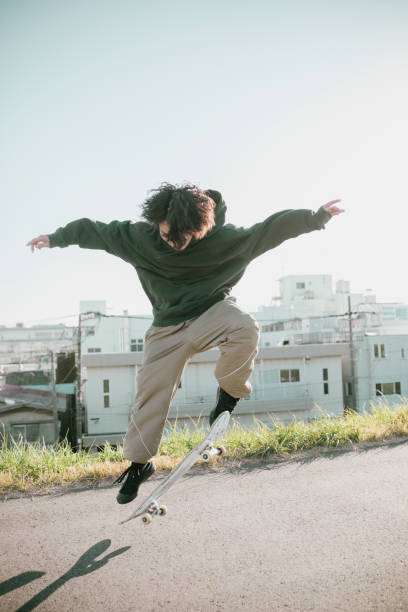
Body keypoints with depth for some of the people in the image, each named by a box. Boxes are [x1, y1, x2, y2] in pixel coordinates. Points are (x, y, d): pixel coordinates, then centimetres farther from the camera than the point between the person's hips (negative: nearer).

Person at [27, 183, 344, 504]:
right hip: (168, 325, 2)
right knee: (151, 393, -1)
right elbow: (95, 230, 1)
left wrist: (318, 216, -21)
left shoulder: (224, 238, -18)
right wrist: (55, 238, 11)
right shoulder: (139, 237, -12)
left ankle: (229, 393, -9)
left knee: (245, 328, -35)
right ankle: (140, 463, 21)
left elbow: (273, 227, -16)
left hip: (213, 310, -1)